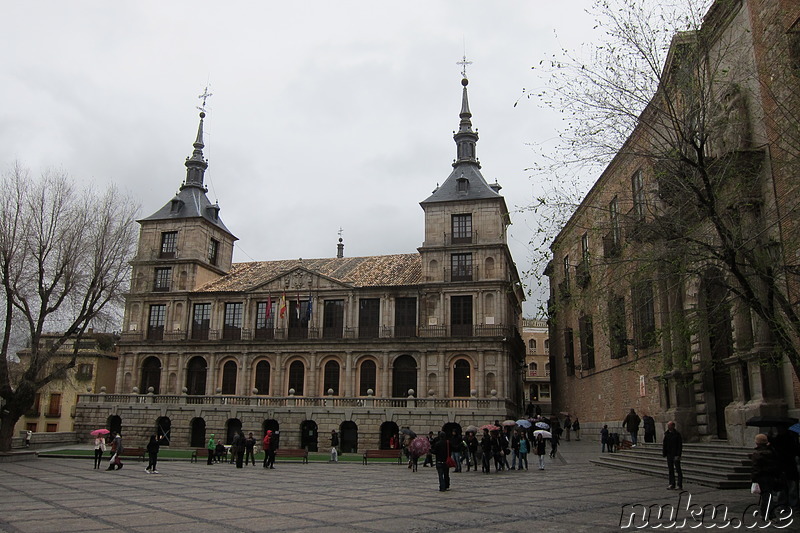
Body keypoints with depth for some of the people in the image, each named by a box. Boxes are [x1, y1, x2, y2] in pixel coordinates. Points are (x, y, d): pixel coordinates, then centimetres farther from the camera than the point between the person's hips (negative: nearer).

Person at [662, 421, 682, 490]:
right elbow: (664, 444, 12)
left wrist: (678, 455, -16)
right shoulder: (666, 434, 7)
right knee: (671, 470, 10)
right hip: (669, 454, 6)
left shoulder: (677, 434, -9)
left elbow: (680, 445, -11)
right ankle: (672, 485, 17)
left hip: (675, 455, -6)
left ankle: (680, 485, 6)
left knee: (678, 469, 0)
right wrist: (663, 453, 7)